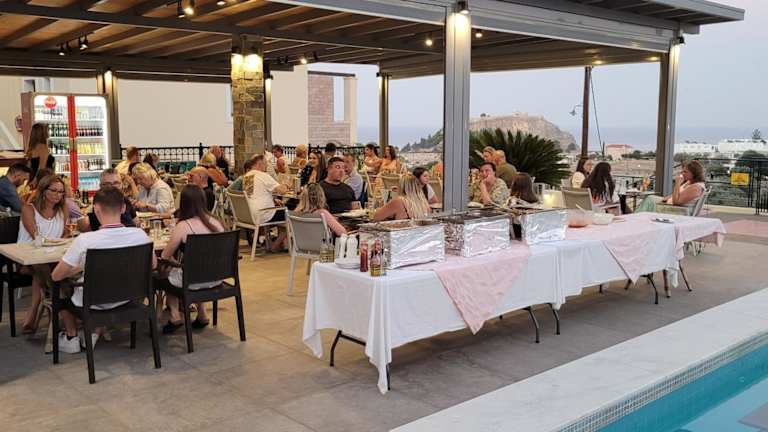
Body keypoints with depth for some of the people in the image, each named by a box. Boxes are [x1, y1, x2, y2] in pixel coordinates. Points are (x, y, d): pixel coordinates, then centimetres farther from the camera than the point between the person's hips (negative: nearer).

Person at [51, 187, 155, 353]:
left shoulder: (84, 240, -28)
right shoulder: (139, 235, -19)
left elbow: (56, 276, -16)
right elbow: (153, 264, 0)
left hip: (92, 304, -3)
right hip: (124, 299, 3)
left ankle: (71, 338, 37)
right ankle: (93, 335, 36)